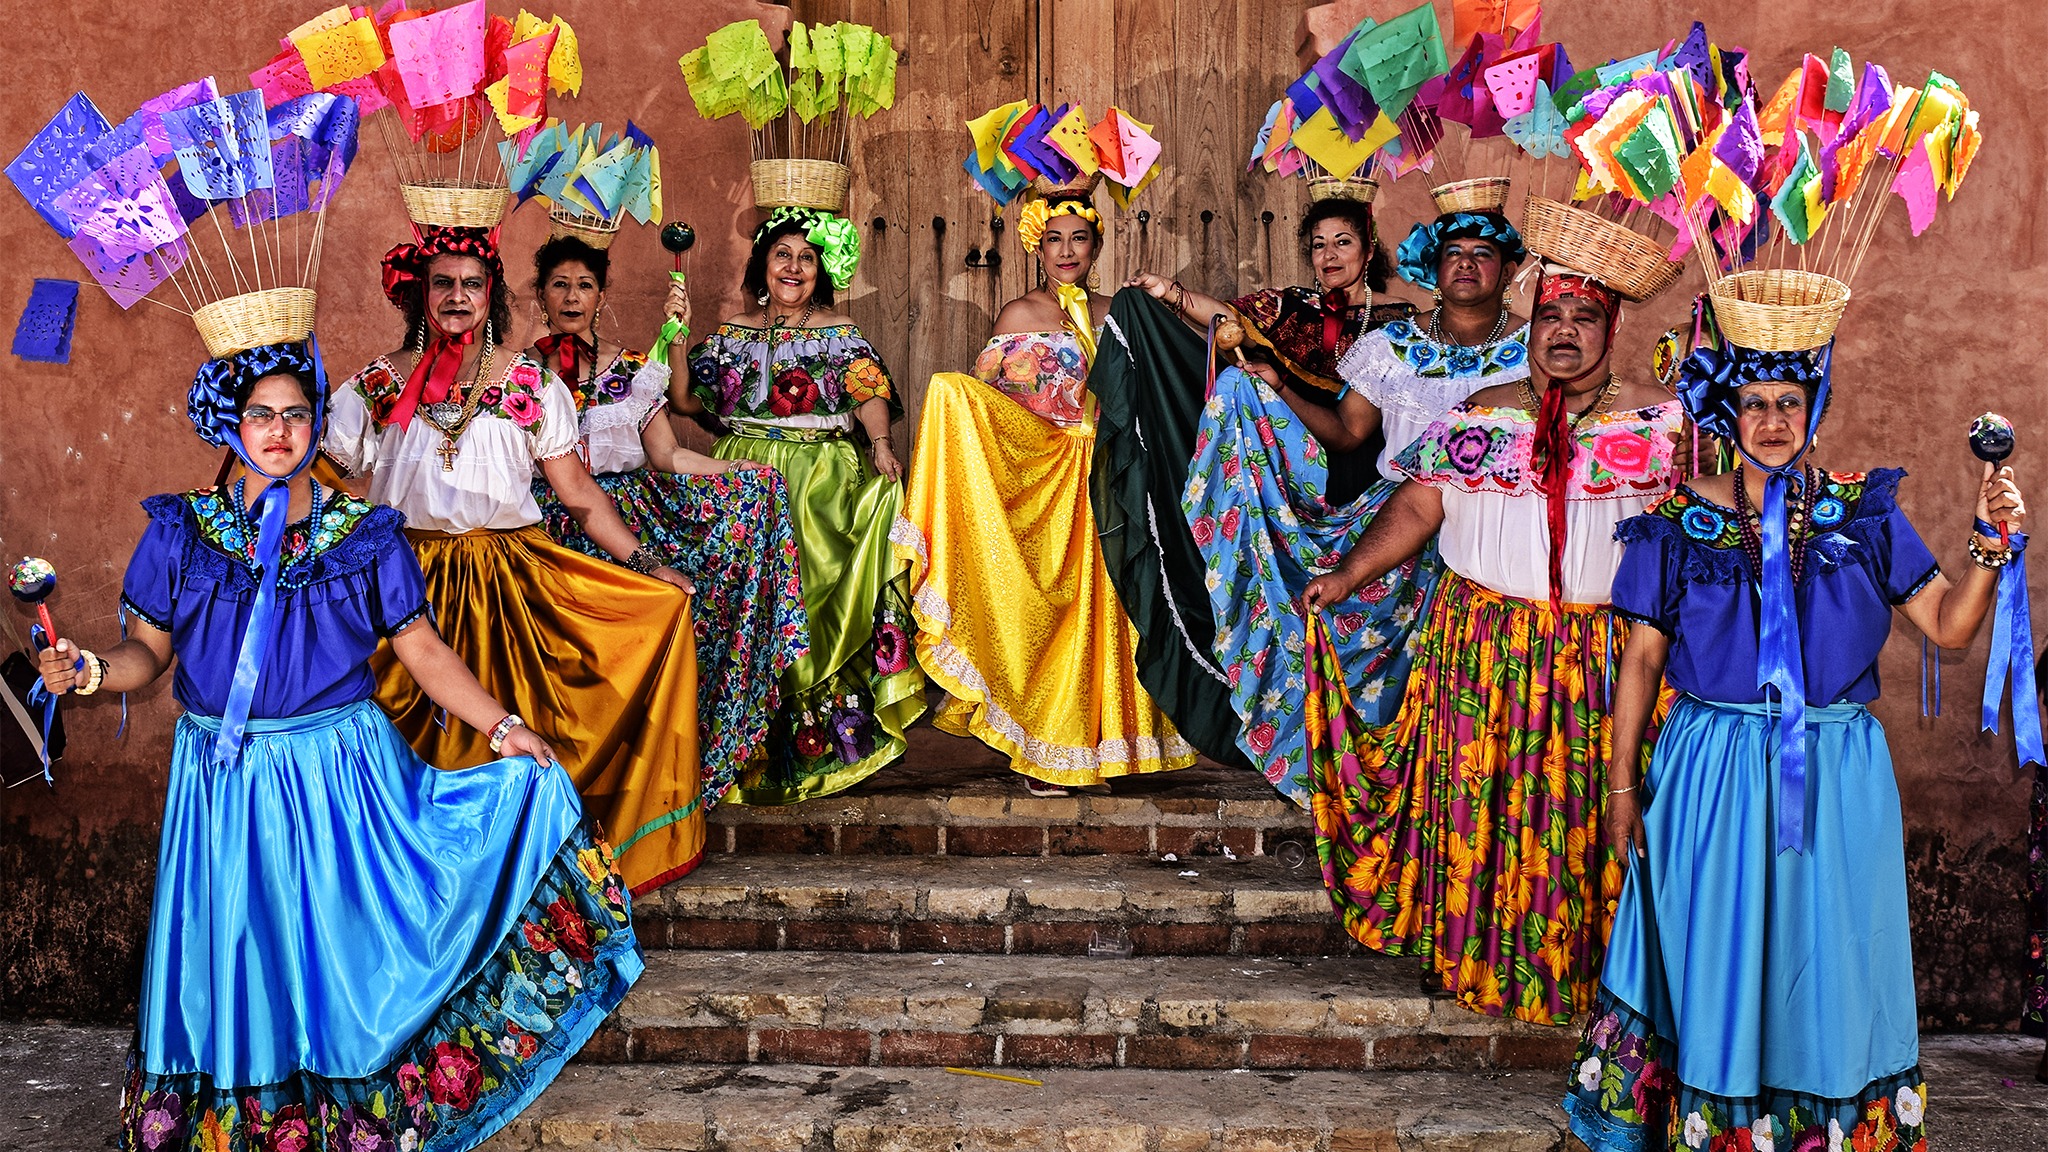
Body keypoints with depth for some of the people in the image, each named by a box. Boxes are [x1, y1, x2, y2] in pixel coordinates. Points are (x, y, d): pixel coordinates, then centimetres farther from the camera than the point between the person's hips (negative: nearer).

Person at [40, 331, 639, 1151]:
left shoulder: (364, 533, 0)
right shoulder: (183, 530, 2)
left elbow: (421, 650, 0)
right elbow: (150, 651, 3)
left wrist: (502, 727, -7)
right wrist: (90, 672, -18)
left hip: (341, 773, -1)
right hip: (225, 780, 1)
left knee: (341, 952, 4)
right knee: (235, 956, 8)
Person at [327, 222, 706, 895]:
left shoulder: (534, 386, 5)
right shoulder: (374, 390, 6)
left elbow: (580, 495, 4)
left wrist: (644, 564, -4)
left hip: (514, 582, 0)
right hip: (406, 584, 0)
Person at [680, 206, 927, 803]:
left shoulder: (842, 334, 11)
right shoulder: (731, 333, 16)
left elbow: (870, 394, -2)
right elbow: (685, 400, 10)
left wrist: (880, 443, -19)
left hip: (823, 483, -1)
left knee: (811, 572, -19)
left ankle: (802, 745, -12)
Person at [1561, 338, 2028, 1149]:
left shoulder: (1866, 512, 3)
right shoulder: (1680, 523, 0)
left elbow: (1948, 627, 0)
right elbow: (1642, 659, 2)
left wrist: (1989, 546, -17)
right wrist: (1622, 785, 1)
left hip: (1838, 779, 1)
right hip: (1713, 774, -1)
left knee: (1829, 966, 9)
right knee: (1713, 962, 8)